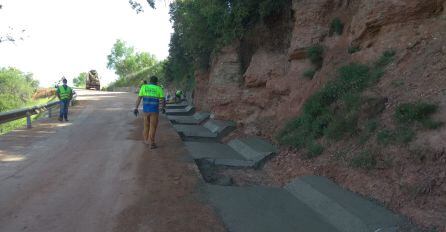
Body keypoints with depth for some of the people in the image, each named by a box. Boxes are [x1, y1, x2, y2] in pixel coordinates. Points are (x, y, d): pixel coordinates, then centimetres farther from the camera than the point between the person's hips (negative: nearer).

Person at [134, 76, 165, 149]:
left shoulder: (144, 87, 2)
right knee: (153, 127, 3)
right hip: (154, 111, -3)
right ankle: (151, 143, 1)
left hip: (145, 110, 3)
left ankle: (146, 140, 29)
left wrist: (136, 108, -1)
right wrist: (163, 107, 14)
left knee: (146, 125, 19)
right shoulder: (159, 89, -2)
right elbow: (163, 101, -4)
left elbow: (139, 98, -3)